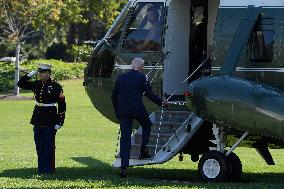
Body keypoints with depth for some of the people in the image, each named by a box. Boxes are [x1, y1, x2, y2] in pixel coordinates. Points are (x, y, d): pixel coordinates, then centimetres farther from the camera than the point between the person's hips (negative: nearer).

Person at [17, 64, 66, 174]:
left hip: (50, 121, -6)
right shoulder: (36, 84, 8)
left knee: (49, 146, -2)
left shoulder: (55, 86, -8)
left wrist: (59, 122, -12)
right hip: (38, 119, 6)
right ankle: (41, 169, 17)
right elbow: (21, 84, 16)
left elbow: (62, 105, -8)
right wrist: (31, 74, 2)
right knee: (39, 146, 10)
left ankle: (49, 170, 4)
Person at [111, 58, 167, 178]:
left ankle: (124, 167, -3)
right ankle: (143, 151, 16)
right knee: (147, 125, 26)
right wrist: (161, 102, 13)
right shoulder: (142, 77, -1)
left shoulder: (121, 78, 12)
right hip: (137, 109, -4)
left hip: (123, 110, 4)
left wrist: (117, 112, 20)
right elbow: (149, 94, -2)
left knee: (125, 138, 3)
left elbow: (114, 96, 13)